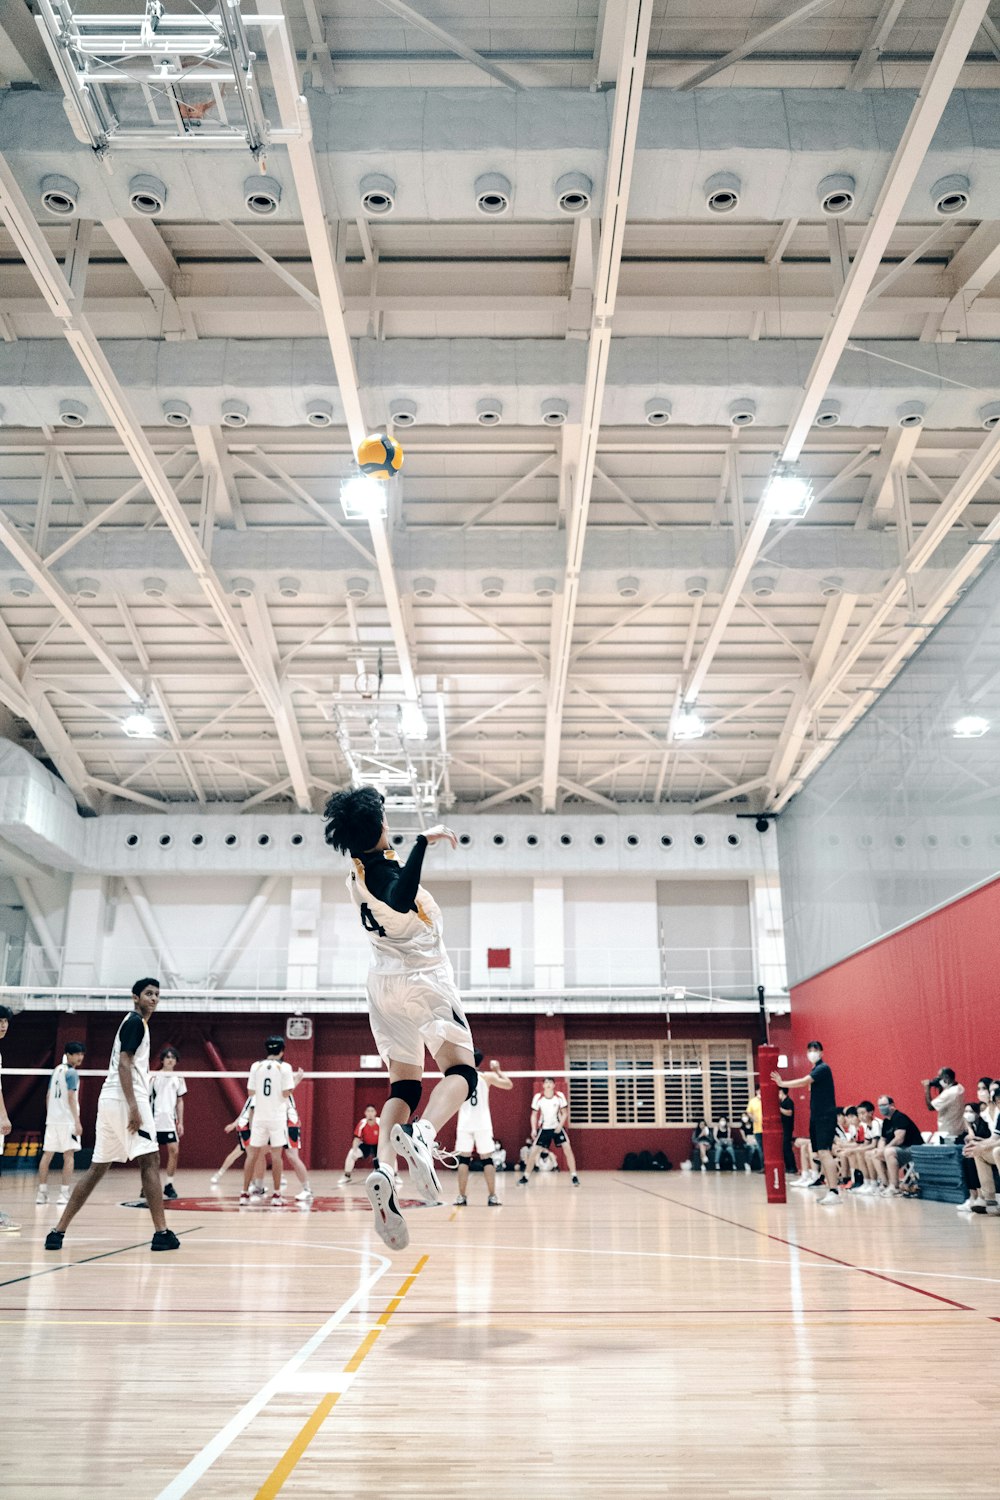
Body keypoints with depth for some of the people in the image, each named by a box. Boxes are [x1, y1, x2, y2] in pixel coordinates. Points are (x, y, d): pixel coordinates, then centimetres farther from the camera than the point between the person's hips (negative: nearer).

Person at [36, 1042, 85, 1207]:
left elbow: (48, 1096, 17)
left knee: (47, 1155, 9)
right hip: (67, 1120, -7)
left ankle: (42, 1193, 13)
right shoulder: (71, 1073, -10)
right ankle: (64, 1194, -7)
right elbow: (71, 1098, -16)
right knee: (69, 1156, -4)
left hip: (52, 1119, 7)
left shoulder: (56, 1070, 13)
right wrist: (77, 1121, -18)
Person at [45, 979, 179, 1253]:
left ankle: (59, 1230, 11)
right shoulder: (135, 1022, -6)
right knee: (150, 1161, -9)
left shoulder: (132, 1023, 22)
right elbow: (124, 1063, -17)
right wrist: (134, 1107, -22)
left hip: (109, 1100, 10)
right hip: (125, 1099, -10)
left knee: (98, 1168, 11)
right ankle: (161, 1232, -12)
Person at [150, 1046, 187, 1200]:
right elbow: (146, 1099, 1)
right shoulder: (154, 1077, -2)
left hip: (170, 1122, 3)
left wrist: (180, 1122, 9)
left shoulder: (178, 1078, 9)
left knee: (174, 1151, -6)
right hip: (154, 1122, -3)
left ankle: (168, 1185, 5)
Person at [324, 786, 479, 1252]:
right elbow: (400, 901, -37)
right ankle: (421, 1134, -39)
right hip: (423, 978, -8)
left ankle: (383, 1168, -15)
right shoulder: (385, 868, -13)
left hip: (383, 982, 8)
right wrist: (423, 841, -34)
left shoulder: (358, 874, 10)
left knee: (403, 1086, 6)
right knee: (461, 1070, -11)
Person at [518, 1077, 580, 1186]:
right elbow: (534, 1115, 0)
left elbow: (565, 1113, -2)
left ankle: (574, 1176, -5)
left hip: (557, 1127, 0)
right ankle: (525, 1177, 7)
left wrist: (560, 1125, -17)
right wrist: (534, 1129, -12)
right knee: (533, 1152, -6)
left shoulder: (560, 1096, -11)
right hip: (544, 1128, 0)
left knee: (568, 1149, -15)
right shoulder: (538, 1097, -10)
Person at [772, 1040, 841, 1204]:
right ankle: (829, 1189, 13)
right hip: (816, 1117, 9)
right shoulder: (813, 1070, 16)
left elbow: (803, 1082, -19)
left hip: (826, 1116, -9)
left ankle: (834, 1192, -20)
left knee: (824, 1152, -17)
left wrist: (782, 1083, -16)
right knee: (821, 1154, 9)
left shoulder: (823, 1068, -11)